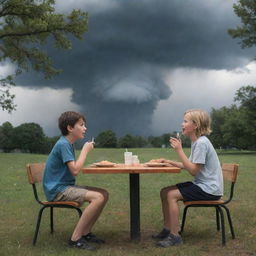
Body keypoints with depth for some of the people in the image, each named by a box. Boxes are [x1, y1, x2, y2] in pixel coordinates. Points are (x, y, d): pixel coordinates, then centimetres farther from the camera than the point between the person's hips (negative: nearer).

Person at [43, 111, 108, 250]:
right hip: (57, 190, -10)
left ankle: (85, 233, 7)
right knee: (97, 197, -24)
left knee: (104, 194, 2)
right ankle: (75, 238, -18)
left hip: (66, 186, 10)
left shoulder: (67, 144, 13)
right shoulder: (63, 144, -16)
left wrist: (85, 150, 2)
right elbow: (75, 170, -23)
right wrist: (85, 150, -13)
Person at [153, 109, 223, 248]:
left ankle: (175, 236, -11)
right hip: (202, 184, 10)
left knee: (172, 195, -19)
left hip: (209, 189, -10)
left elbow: (193, 171, -23)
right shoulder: (197, 142, 10)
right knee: (164, 192, 4)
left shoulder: (202, 143, -20)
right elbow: (190, 166, 12)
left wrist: (179, 150, -21)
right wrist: (169, 162, 5)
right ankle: (168, 229, 12)